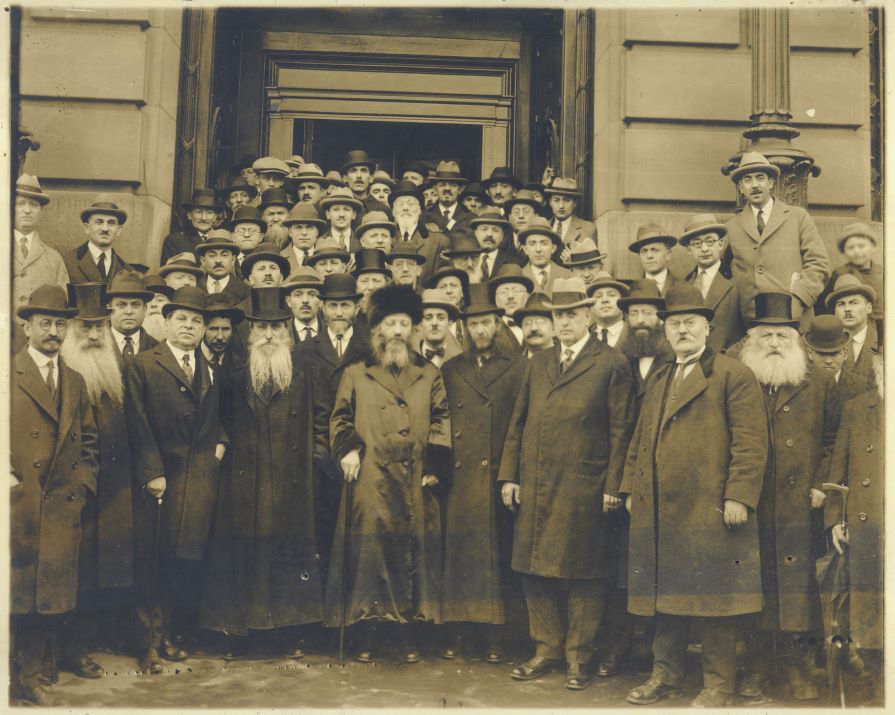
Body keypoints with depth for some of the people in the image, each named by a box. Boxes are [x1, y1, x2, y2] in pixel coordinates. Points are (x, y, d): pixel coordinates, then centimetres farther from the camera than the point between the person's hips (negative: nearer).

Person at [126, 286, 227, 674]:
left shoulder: (210, 370, 15)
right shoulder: (143, 365, 1)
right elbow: (138, 425, -6)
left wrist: (220, 442, 5)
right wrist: (151, 473, -12)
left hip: (200, 478, 3)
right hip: (159, 476, -3)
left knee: (187, 561, 3)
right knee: (152, 561, 1)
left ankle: (175, 636, 16)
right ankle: (152, 641, 10)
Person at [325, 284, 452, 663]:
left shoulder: (430, 376, 13)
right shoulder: (355, 375, 11)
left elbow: (441, 422, 9)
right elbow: (340, 419, 13)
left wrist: (434, 466, -2)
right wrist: (348, 448, -5)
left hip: (415, 482, 1)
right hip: (369, 481, -1)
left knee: (414, 551, 1)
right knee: (368, 550, -5)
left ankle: (407, 633, 11)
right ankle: (365, 635, 3)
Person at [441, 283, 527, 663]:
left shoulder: (517, 366, 5)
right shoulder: (450, 369, 14)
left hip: (498, 475, -2)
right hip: (458, 478, 3)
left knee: (497, 553, 2)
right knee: (459, 550, 4)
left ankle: (496, 635, 11)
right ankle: (460, 630, 14)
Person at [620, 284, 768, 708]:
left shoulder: (734, 375, -1)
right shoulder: (657, 381, 20)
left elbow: (750, 441, -9)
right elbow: (640, 441, 22)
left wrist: (738, 496, -16)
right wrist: (630, 489, 12)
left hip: (709, 509, -6)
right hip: (658, 511, 6)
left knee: (712, 596, 0)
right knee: (665, 594, 12)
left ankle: (718, 685, 12)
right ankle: (666, 676, 24)